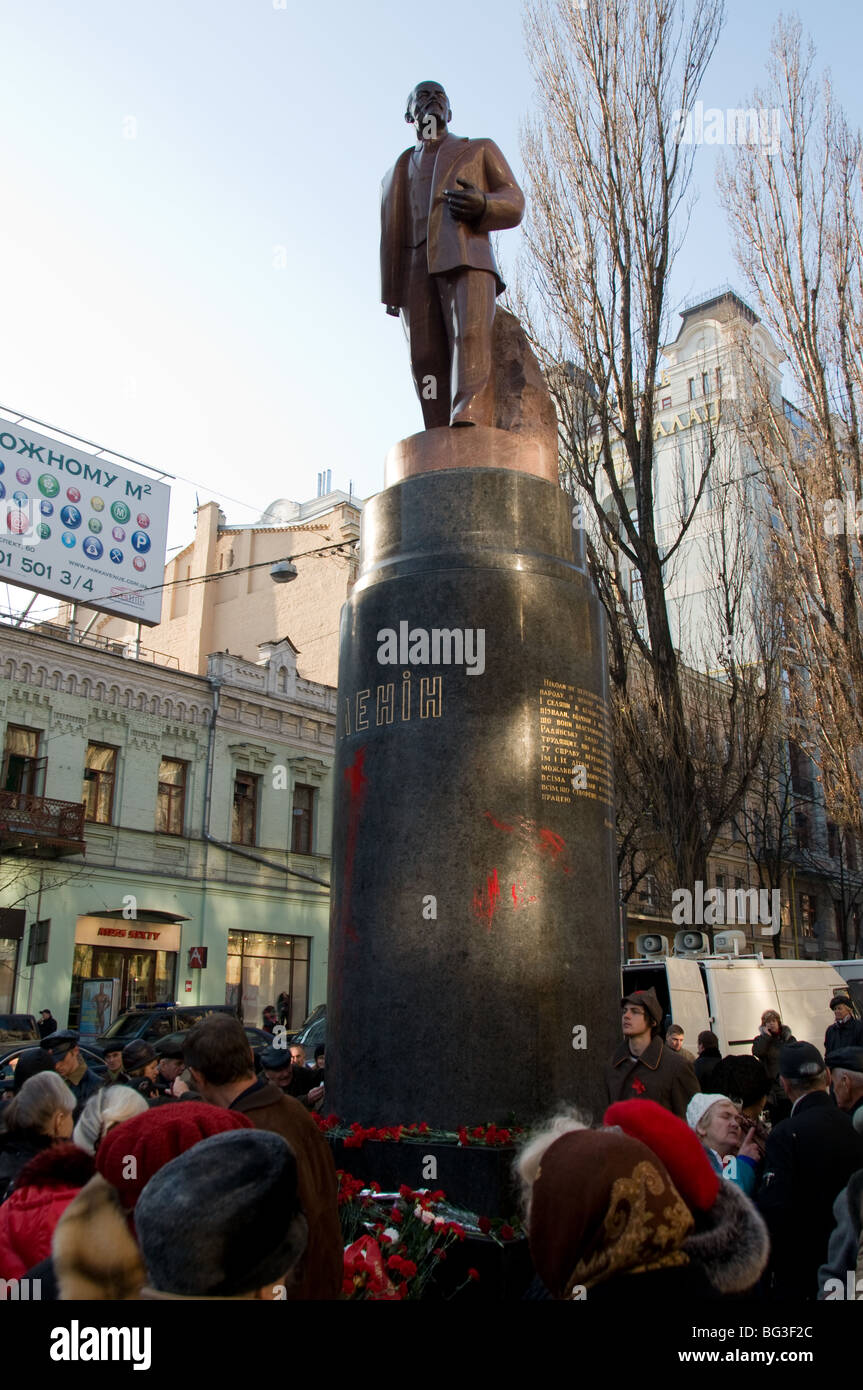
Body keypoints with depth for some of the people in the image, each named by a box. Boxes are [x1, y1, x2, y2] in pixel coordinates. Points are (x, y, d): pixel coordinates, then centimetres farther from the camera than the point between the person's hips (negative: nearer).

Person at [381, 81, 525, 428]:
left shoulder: (480, 150, 30)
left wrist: (483, 205, -8)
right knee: (426, 359, -15)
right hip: (415, 267, 3)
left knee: (470, 337, -28)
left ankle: (469, 430, -48)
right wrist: (391, 293, 7)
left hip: (465, 254, -3)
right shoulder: (398, 172, 35)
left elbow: (513, 203, 16)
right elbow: (390, 239, 23)